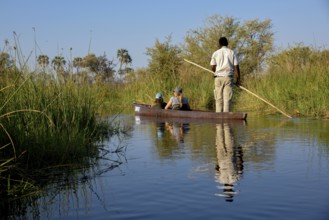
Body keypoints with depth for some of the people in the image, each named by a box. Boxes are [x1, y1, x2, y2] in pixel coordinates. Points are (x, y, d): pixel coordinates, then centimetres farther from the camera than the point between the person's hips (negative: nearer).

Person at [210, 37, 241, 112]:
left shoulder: (215, 53, 4)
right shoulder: (232, 53, 4)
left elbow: (213, 67, 1)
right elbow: (236, 67, 0)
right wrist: (238, 79, 6)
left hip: (218, 78, 1)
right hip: (228, 77, -1)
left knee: (219, 99, 5)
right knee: (227, 98, -3)